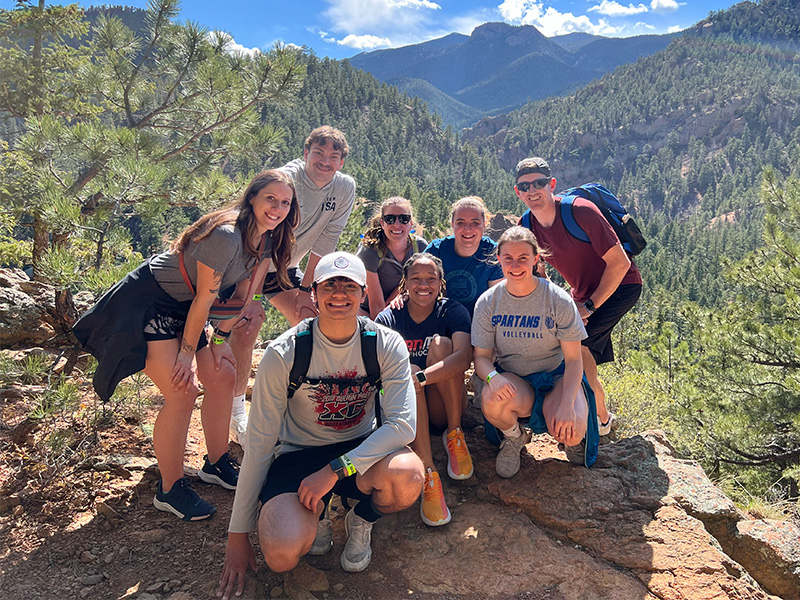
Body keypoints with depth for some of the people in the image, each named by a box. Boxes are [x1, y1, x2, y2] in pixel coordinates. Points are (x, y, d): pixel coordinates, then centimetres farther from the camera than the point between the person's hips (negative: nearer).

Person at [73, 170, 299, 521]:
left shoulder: (267, 240, -3)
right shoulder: (226, 235, -30)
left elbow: (243, 294, 3)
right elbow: (205, 299, -23)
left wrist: (220, 341, 3)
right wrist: (187, 352, -14)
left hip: (182, 308, 9)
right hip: (147, 303, -9)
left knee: (222, 377, 6)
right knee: (182, 392, -14)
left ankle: (216, 465, 24)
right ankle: (170, 490, 4)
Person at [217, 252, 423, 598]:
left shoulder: (387, 345, -12)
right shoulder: (283, 353, -15)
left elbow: (403, 424, -21)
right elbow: (259, 443, -10)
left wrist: (335, 469, -31)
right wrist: (238, 533, -6)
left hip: (360, 451, 1)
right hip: (298, 454, -1)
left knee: (408, 476, -32)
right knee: (282, 554, -28)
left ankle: (361, 521, 5)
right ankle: (316, 515, 11)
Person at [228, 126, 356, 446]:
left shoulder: (345, 188, -10)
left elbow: (324, 243, -4)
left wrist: (305, 288, -4)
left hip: (286, 266, 6)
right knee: (249, 320, -24)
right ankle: (236, 409, -10)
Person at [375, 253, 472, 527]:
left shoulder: (452, 312, -6)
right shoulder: (389, 318, -2)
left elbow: (464, 357, -26)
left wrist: (421, 378, -40)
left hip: (443, 407, 0)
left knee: (440, 343, -21)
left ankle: (454, 434, -13)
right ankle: (428, 474, -39)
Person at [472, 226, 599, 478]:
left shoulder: (558, 301, -10)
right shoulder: (488, 303, -5)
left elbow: (573, 360, -9)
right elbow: (481, 357, -2)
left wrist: (567, 404, -26)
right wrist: (492, 377, -27)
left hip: (556, 375, -1)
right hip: (512, 379, 1)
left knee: (570, 432, -30)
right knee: (491, 400, -35)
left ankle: (572, 440, 13)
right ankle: (514, 437, 3)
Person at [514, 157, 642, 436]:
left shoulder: (580, 211, -26)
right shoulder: (528, 226, -8)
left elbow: (620, 263, -24)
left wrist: (589, 306, -22)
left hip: (621, 285, -7)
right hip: (584, 292, 7)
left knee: (575, 342, -23)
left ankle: (602, 419, -4)